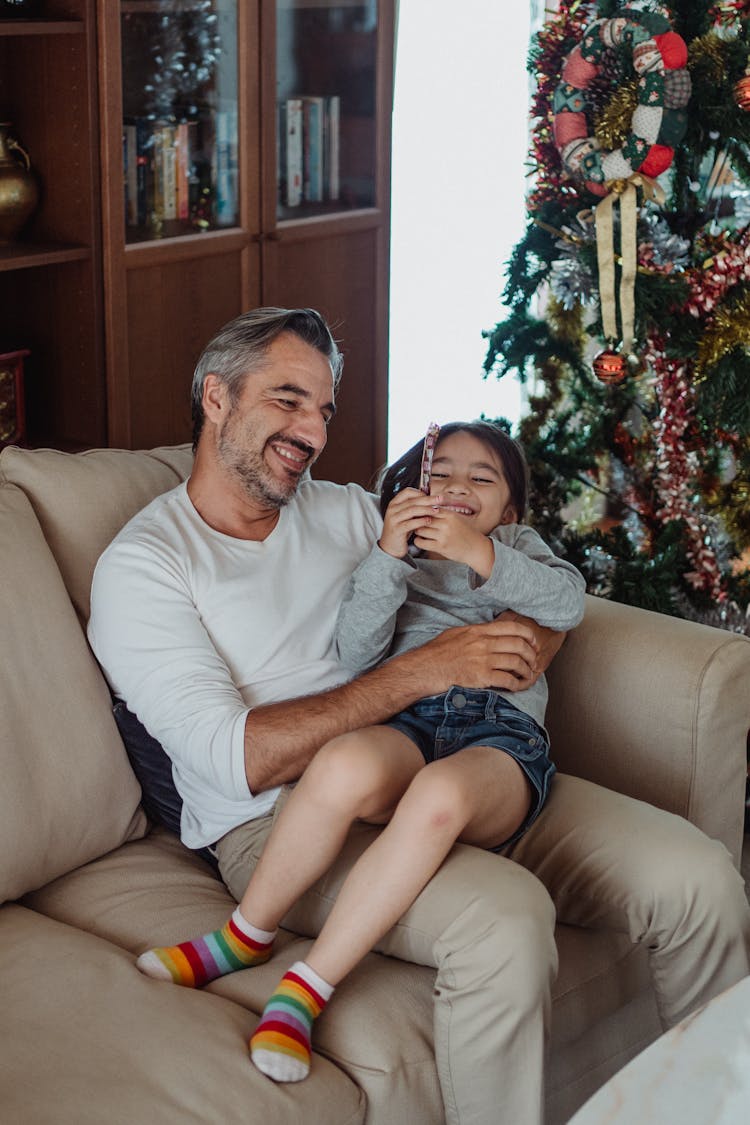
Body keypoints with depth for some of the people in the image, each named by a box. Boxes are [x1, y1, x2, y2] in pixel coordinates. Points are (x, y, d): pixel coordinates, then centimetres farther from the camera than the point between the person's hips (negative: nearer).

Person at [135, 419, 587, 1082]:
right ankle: (246, 937, -18)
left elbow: (568, 603, 7)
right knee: (345, 764, -38)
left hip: (502, 733, -1)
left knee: (441, 793, -39)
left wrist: (479, 554, -7)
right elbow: (356, 655, 8)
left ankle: (306, 990, -34)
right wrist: (387, 557, -5)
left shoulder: (518, 548, 31)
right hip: (406, 724, 1)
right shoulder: (393, 565, 30)